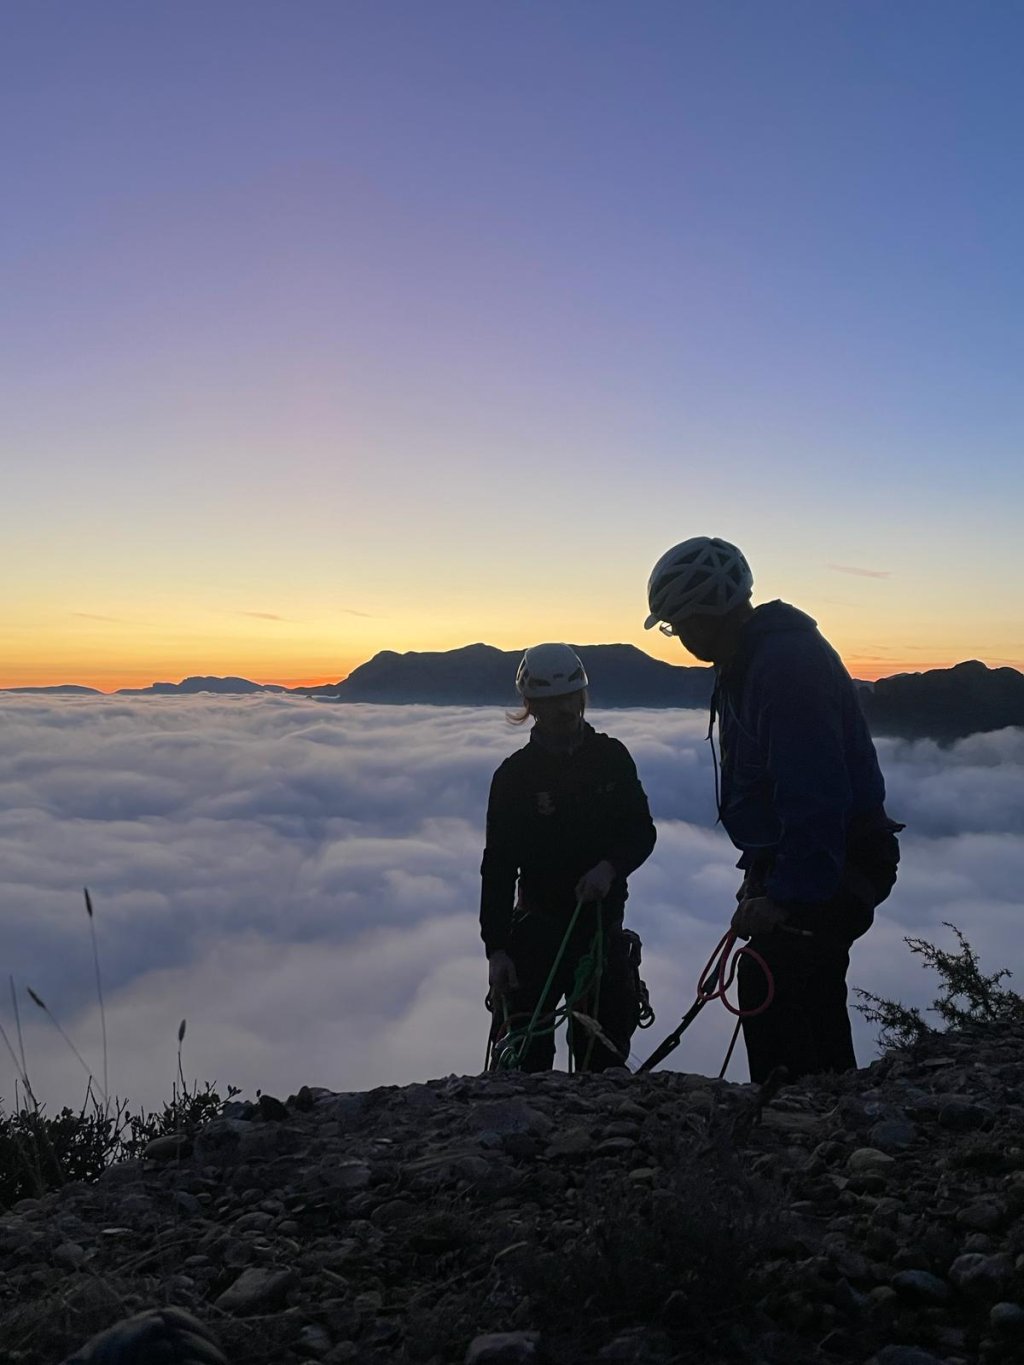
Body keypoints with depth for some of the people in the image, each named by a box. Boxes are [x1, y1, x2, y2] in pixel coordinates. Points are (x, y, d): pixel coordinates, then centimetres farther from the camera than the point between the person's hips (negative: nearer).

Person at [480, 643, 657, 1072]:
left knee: (605, 1051, 12)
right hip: (538, 927, -2)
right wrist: (495, 949, -12)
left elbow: (642, 833, 5)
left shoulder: (612, 757, 2)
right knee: (523, 1055, -4)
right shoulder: (514, 775, -6)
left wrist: (610, 867, -16)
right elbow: (498, 867, -7)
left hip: (603, 924, 3)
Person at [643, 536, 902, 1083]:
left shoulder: (787, 662, -24)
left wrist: (785, 895, -29)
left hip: (835, 867, -11)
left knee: (768, 982, -17)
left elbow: (815, 795, -30)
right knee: (812, 1001, 18)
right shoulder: (744, 662, 11)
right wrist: (760, 867, 17)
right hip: (812, 861, 11)